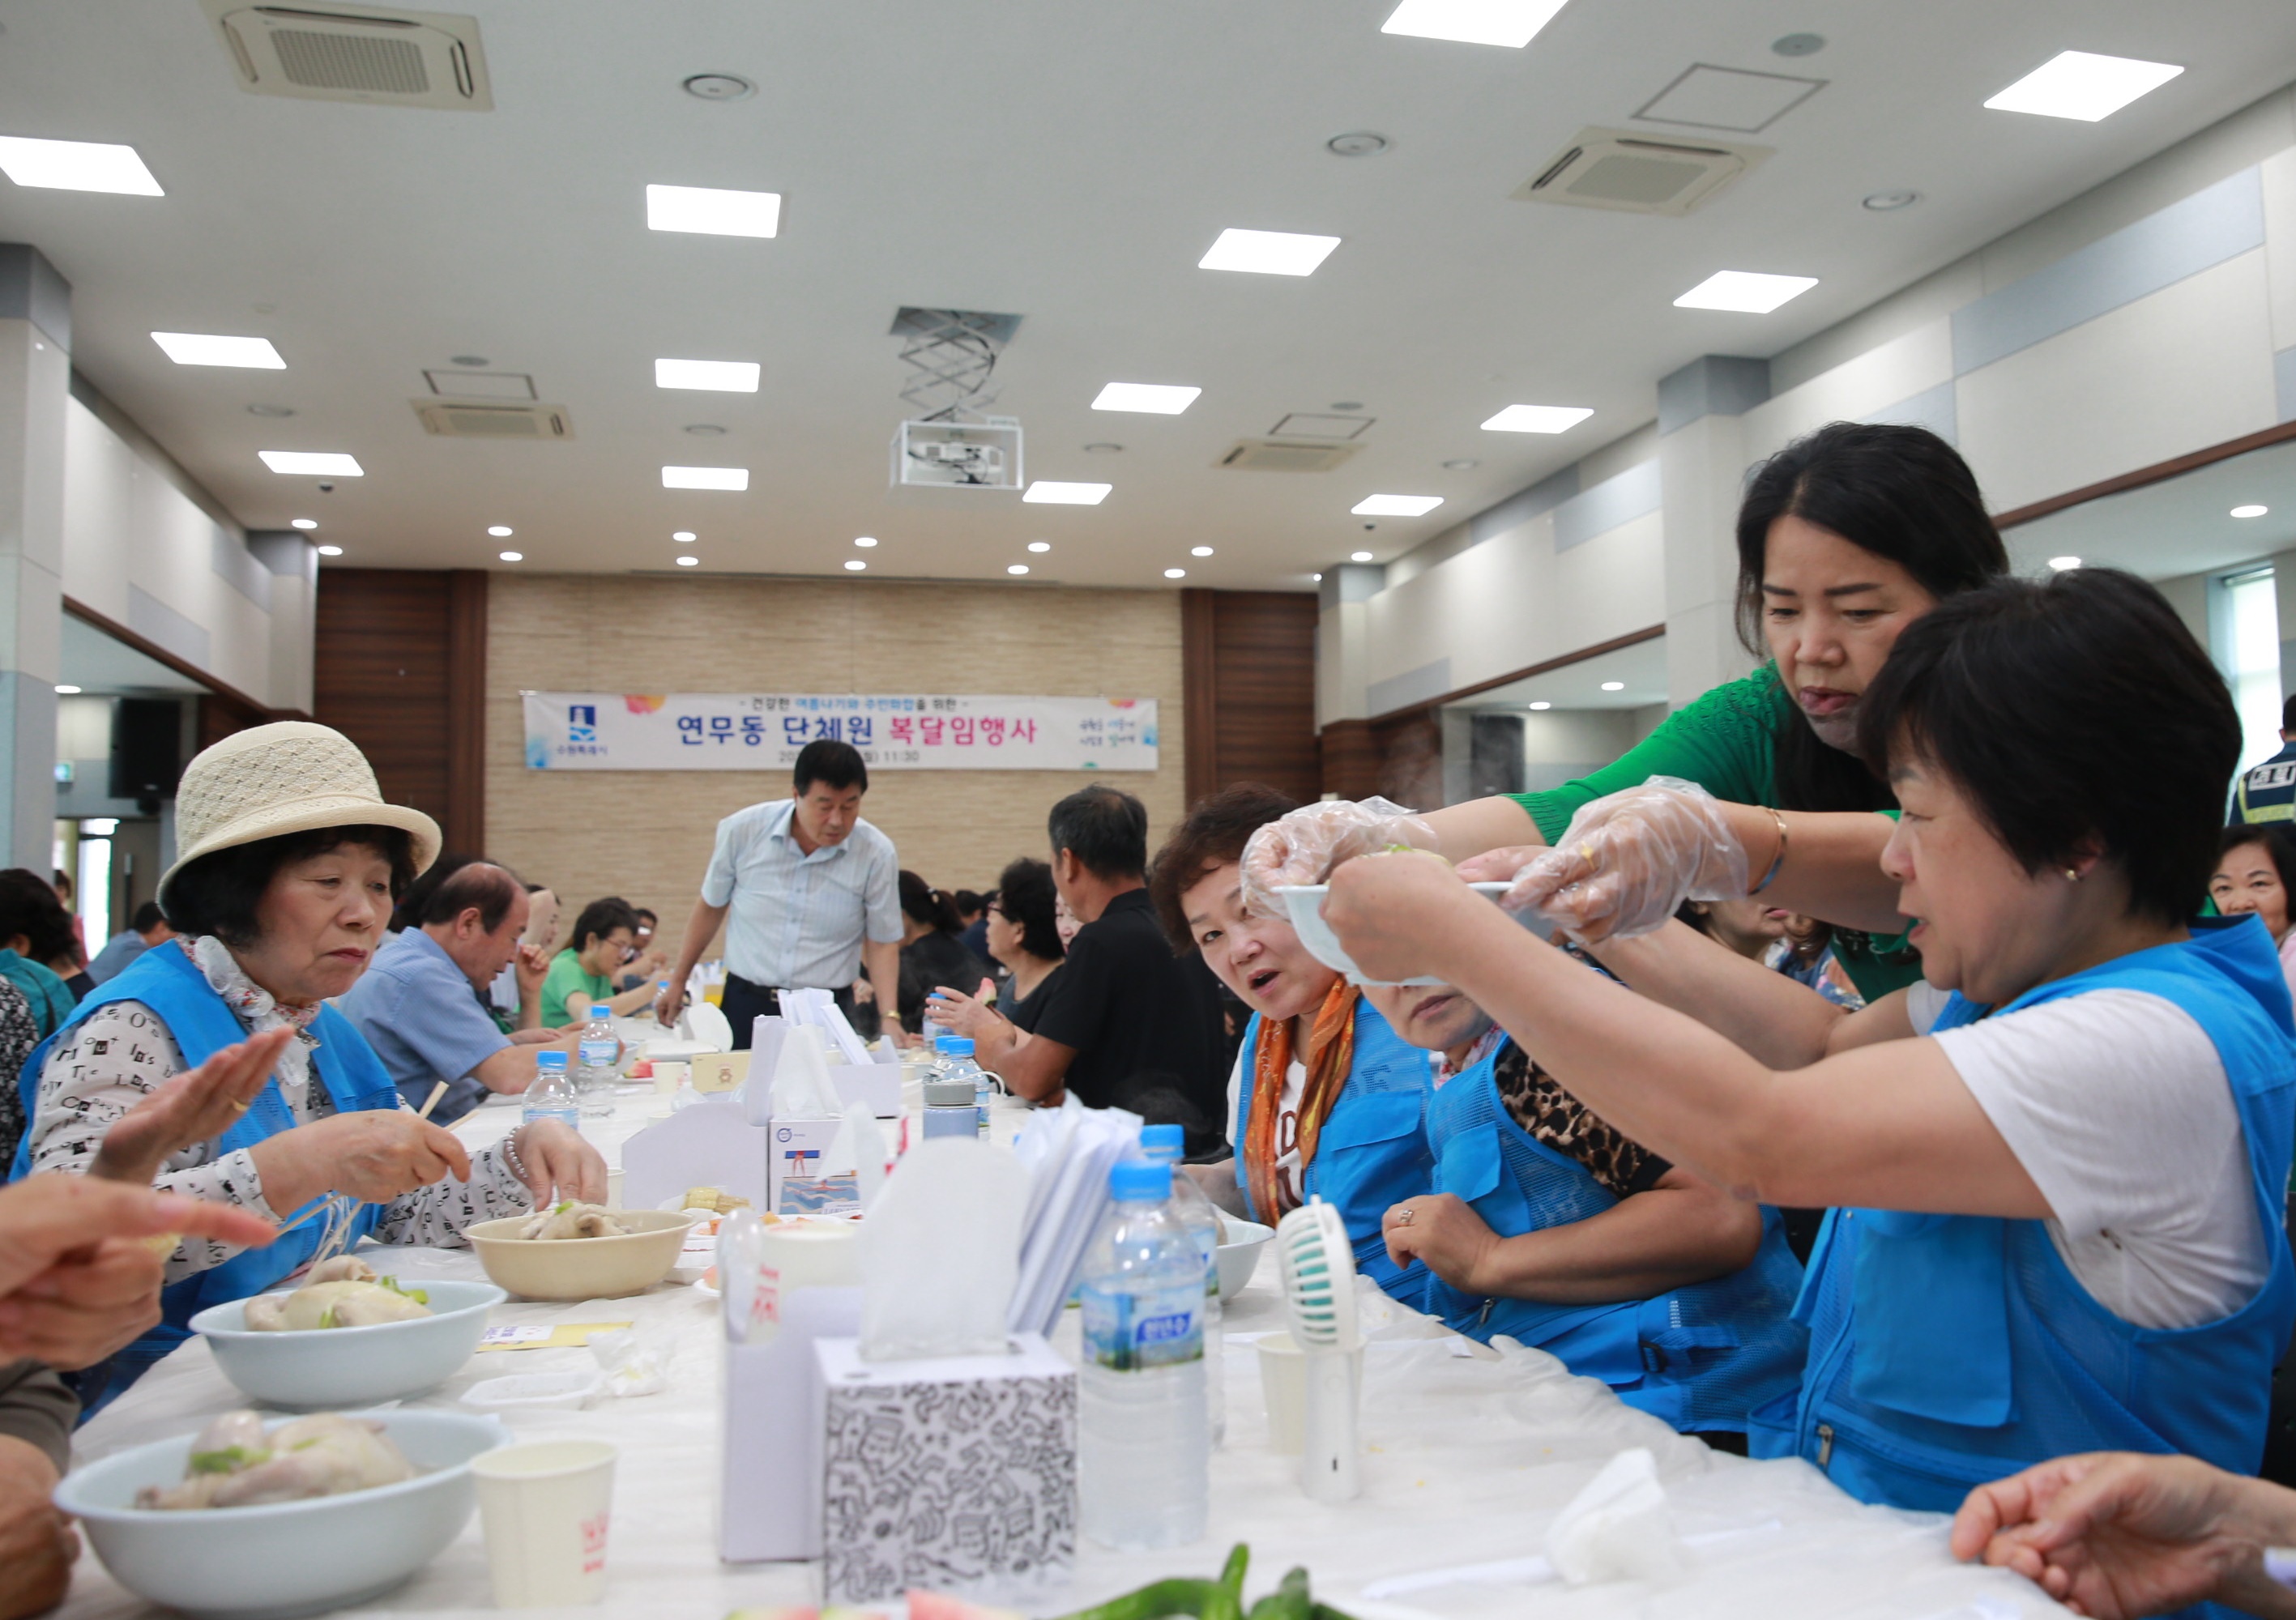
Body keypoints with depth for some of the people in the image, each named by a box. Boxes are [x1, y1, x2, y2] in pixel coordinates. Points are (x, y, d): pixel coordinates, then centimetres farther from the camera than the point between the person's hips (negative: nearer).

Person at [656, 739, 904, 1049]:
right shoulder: (742, 831, -6)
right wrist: (678, 981, 17)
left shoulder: (877, 854, -9)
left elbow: (882, 943, -1)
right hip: (745, 1005, 1)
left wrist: (889, 1016, -14)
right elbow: (711, 907, 9)